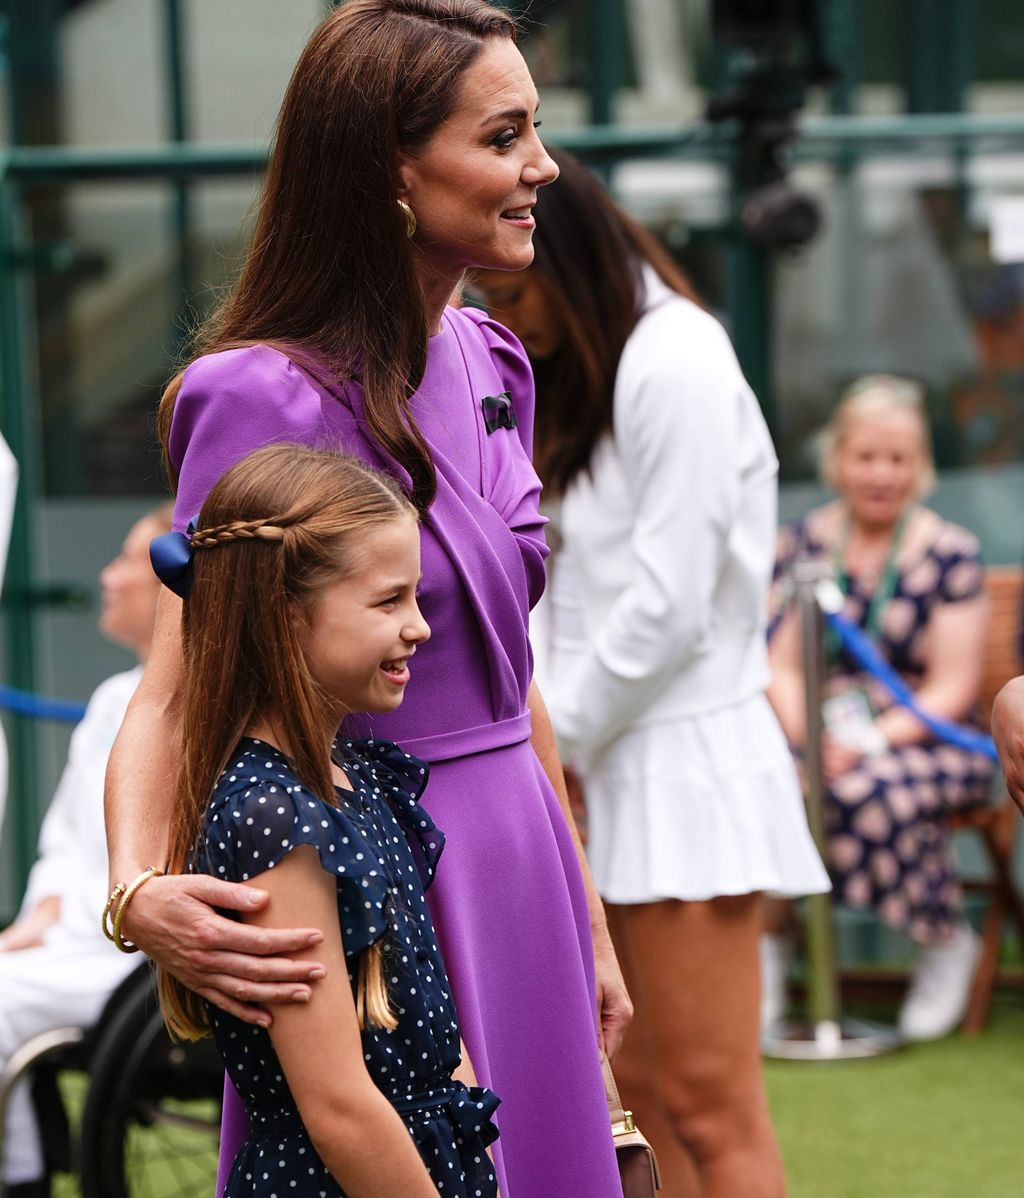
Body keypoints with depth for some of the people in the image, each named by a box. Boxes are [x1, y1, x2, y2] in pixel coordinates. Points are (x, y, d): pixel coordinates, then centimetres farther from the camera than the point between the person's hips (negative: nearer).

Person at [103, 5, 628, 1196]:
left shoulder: (492, 363, 7)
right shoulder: (266, 399, -17)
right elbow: (171, 693, -17)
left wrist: (587, 918, 17)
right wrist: (140, 893, -36)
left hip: (518, 872, 8)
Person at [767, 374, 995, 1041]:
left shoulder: (951, 553, 0)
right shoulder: (805, 543, 9)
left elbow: (951, 689, -5)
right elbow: (783, 667, 7)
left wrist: (870, 742, -19)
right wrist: (806, 735, -14)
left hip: (923, 738, -2)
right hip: (822, 733, 2)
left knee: (869, 789, -37)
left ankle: (949, 942, -10)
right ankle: (768, 942, -9)